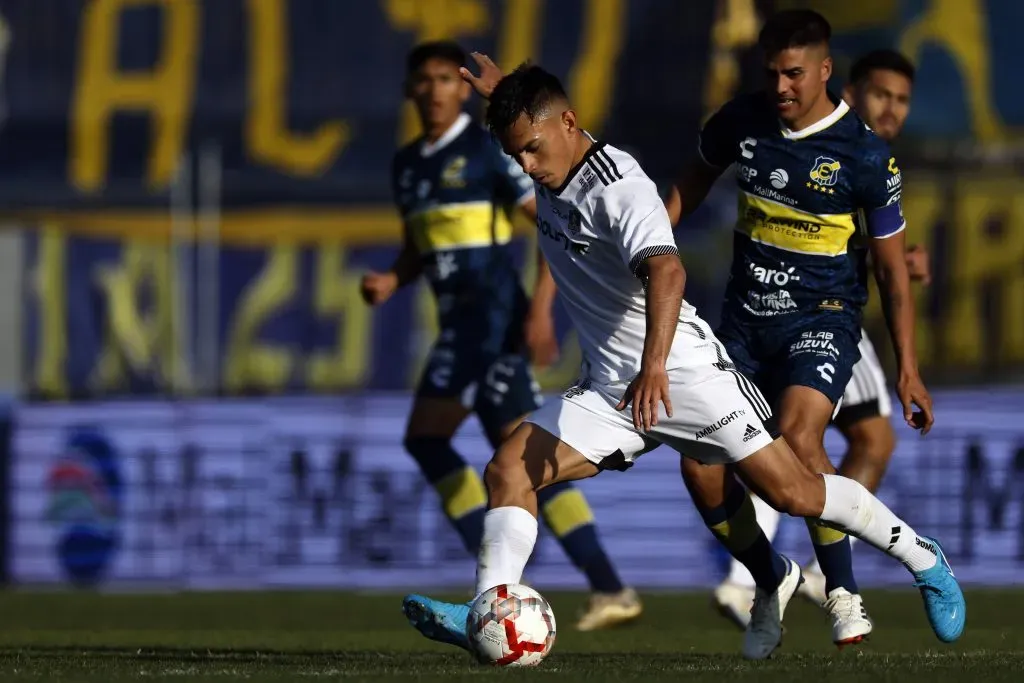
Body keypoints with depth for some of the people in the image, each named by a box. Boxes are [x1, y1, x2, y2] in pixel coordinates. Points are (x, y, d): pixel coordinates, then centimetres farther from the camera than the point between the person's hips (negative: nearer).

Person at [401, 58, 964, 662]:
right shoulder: (552, 173, 5)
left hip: (682, 368, -8)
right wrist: (501, 93, 20)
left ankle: (923, 560, 12)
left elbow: (665, 271, -40)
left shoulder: (618, 186, -21)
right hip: (609, 388, 8)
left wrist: (653, 366, -53)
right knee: (508, 469, -12)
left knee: (793, 493, -7)